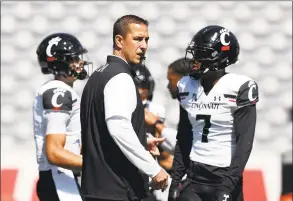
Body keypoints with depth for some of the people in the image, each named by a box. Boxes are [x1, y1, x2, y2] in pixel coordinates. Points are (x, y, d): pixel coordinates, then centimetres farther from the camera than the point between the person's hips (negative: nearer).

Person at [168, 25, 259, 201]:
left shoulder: (239, 88, -10)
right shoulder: (187, 87, 7)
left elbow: (244, 142, -13)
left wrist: (228, 185, -18)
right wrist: (176, 178, 10)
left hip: (225, 178, -5)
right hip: (194, 178, 5)